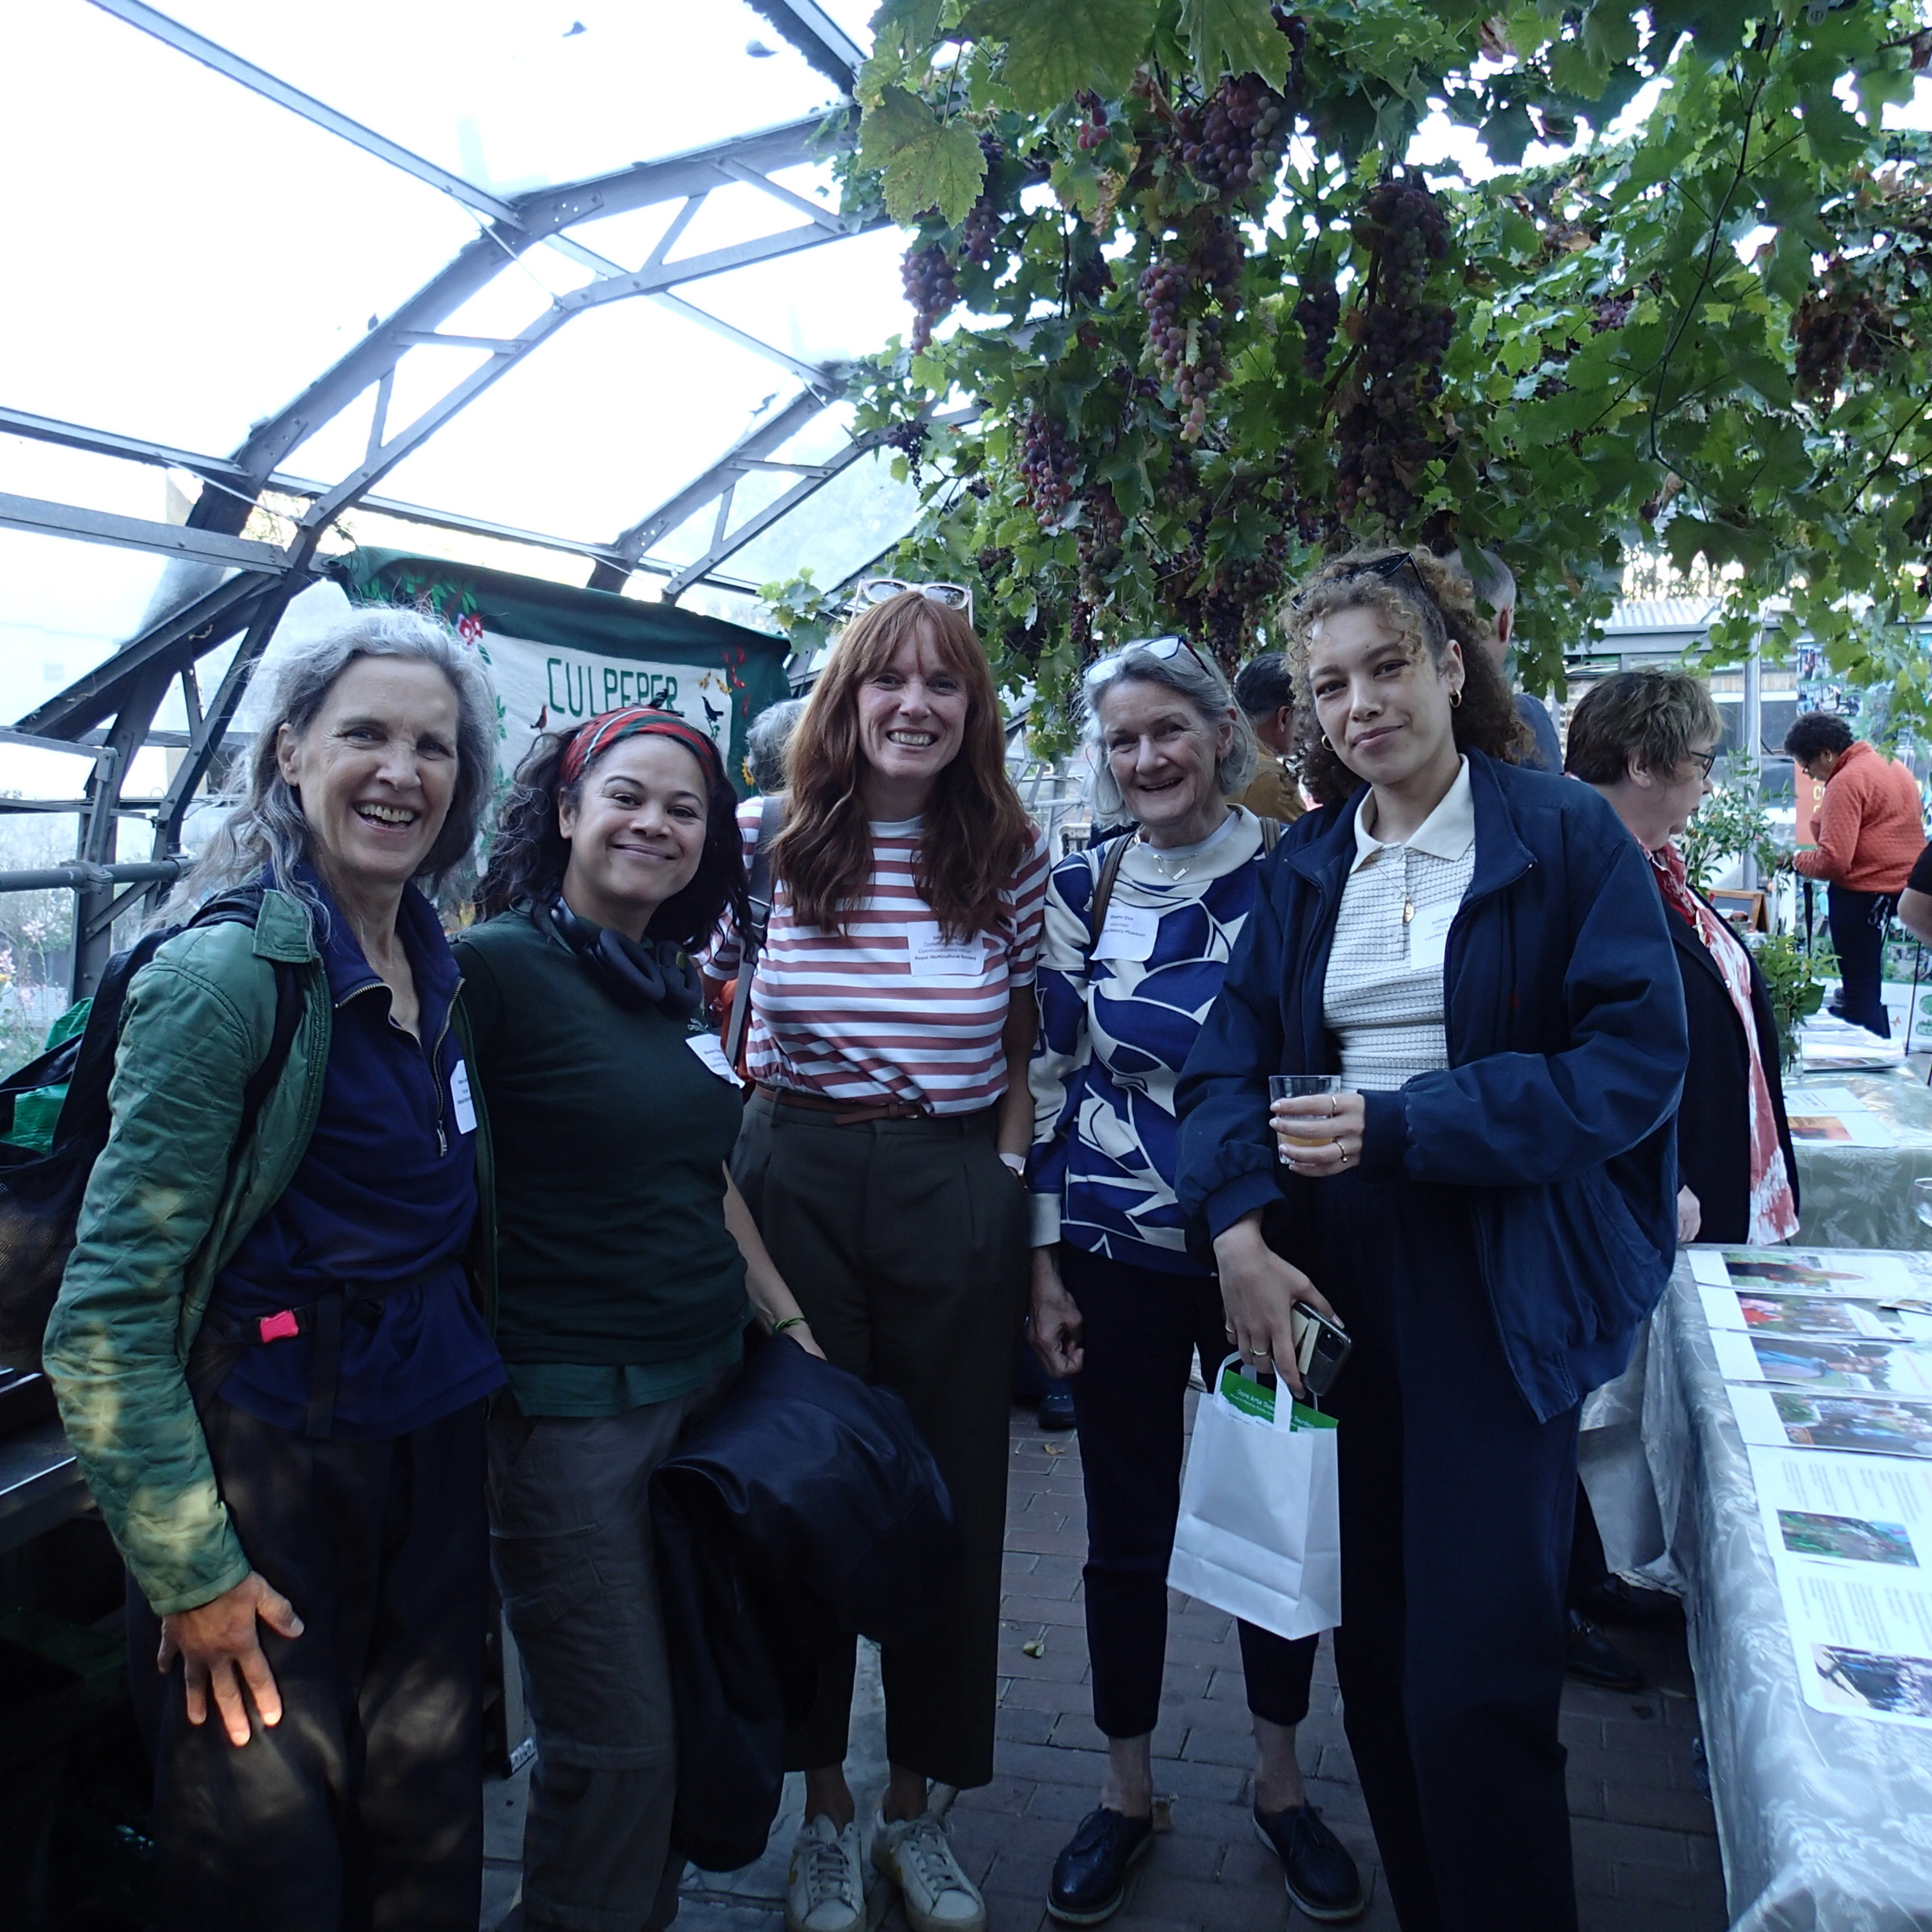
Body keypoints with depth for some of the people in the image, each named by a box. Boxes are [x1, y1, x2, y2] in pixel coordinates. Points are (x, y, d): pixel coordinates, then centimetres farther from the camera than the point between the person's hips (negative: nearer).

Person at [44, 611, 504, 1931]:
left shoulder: (441, 967, 4)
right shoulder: (232, 969, -17)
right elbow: (105, 1317, -16)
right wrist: (191, 1572, -13)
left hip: (437, 1434, 6)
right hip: (276, 1449, -6)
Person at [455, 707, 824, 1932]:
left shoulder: (676, 984, 10)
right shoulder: (495, 965, -12)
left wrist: (790, 1324, 16)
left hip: (713, 1376, 7)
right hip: (571, 1405, -7)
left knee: (696, 1710, 19)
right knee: (618, 1748, 4)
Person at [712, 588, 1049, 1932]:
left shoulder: (1014, 856, -1)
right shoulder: (768, 841, -2)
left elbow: (1026, 1049, 6)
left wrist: (1008, 1183, -2)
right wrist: (727, 1180, 0)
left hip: (957, 1200, 1)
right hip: (794, 1187, 0)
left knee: (951, 1499, 11)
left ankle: (918, 1804, 34)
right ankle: (824, 1803, 33)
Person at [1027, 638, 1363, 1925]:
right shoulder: (1077, 890, 1)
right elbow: (1044, 1076, 3)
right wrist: (1043, 1262, 0)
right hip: (1117, 1257, 1)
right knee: (1128, 1529, 12)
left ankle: (1282, 1780, 37)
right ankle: (1127, 1787, 34)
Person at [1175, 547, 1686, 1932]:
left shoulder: (1569, 836, -3)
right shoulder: (1305, 868, 11)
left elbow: (1638, 1060, -10)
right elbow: (1231, 1055, 4)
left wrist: (1400, 1125, -17)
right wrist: (1241, 1231, -12)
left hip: (1503, 1292, -4)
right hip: (1337, 1285, 4)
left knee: (1476, 1679, -5)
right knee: (1376, 1649, 12)